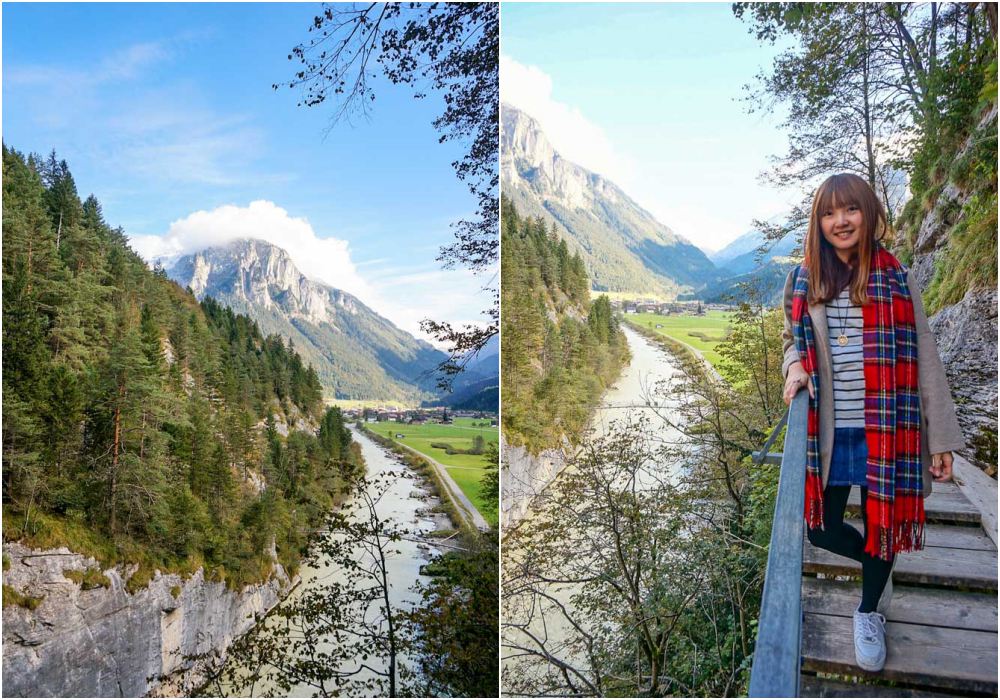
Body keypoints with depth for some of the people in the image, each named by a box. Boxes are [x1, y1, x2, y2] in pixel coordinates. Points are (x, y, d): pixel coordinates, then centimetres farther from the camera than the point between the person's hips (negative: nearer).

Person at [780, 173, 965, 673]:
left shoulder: (895, 279, -3)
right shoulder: (803, 282, 2)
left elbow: (924, 361, -3)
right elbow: (793, 340, 16)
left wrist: (941, 439, -5)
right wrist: (795, 367, -8)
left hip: (885, 431, -2)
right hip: (829, 433, 2)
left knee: (880, 524, 11)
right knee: (822, 529, 6)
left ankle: (870, 612, 39)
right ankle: (877, 564, 41)